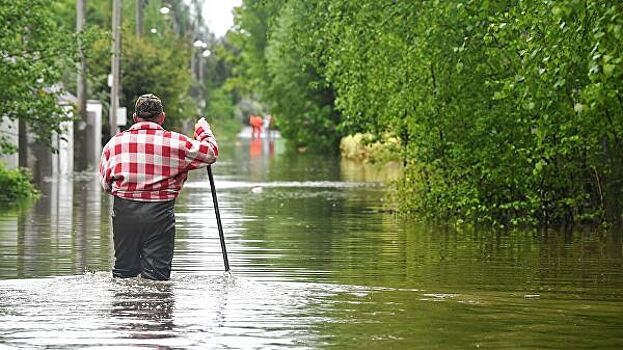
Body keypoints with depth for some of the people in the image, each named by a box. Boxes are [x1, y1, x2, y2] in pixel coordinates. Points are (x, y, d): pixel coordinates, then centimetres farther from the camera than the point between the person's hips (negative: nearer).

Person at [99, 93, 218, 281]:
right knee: (157, 274, 0)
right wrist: (203, 130, 28)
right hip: (159, 213, -2)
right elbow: (210, 153, 9)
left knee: (124, 272, 11)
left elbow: (105, 184, 12)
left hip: (123, 211, 2)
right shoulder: (176, 142, -2)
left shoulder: (114, 142, 6)